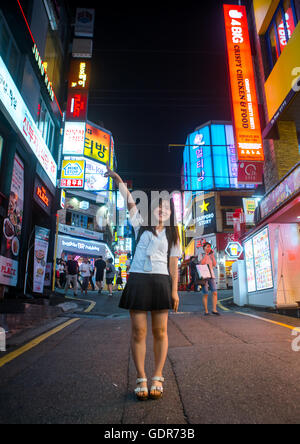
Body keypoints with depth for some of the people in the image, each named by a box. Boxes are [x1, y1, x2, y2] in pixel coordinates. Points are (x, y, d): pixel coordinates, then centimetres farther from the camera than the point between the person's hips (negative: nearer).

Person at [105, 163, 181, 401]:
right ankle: (141, 379, 14)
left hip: (161, 281, 1)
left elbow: (173, 264, 7)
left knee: (160, 331, 4)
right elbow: (130, 202, -2)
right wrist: (118, 180, -15)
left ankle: (157, 379, 18)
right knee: (139, 331, 1)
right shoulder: (141, 225, 11)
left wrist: (174, 290, 1)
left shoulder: (172, 234, 12)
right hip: (138, 279, 0)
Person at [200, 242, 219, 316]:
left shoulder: (211, 256, 14)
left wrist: (212, 255, -1)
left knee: (215, 293, -7)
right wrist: (206, 254, -9)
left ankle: (214, 310, -1)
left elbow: (214, 264, 1)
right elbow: (202, 263, -16)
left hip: (211, 276, 4)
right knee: (205, 294, -3)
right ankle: (206, 311, 5)